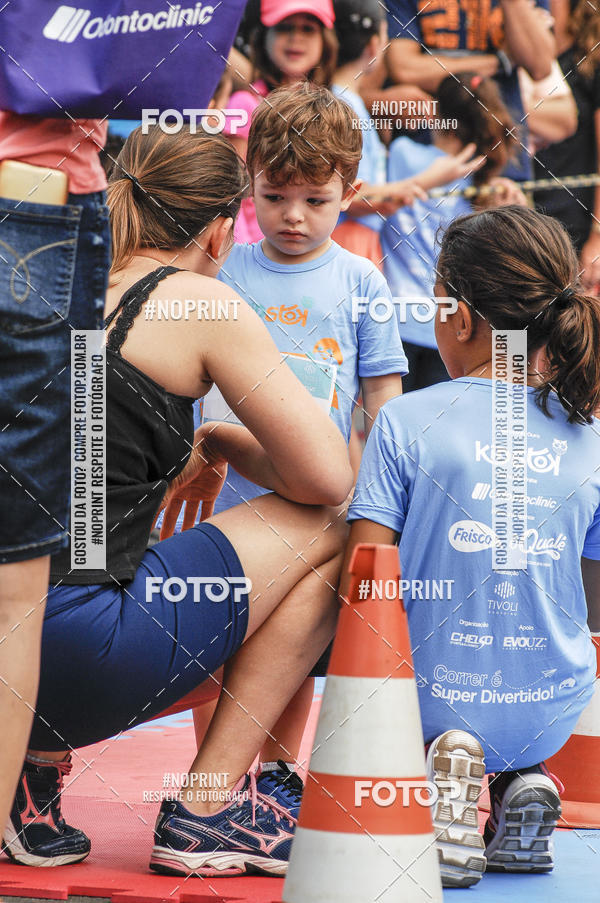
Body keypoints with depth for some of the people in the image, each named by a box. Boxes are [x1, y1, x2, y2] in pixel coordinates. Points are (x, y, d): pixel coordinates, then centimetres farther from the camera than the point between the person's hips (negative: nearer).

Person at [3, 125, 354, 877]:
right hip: (69, 657, -7)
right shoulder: (201, 303, 0)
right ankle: (207, 807, 11)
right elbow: (328, 480, 1)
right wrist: (219, 443, 18)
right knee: (326, 533, 11)